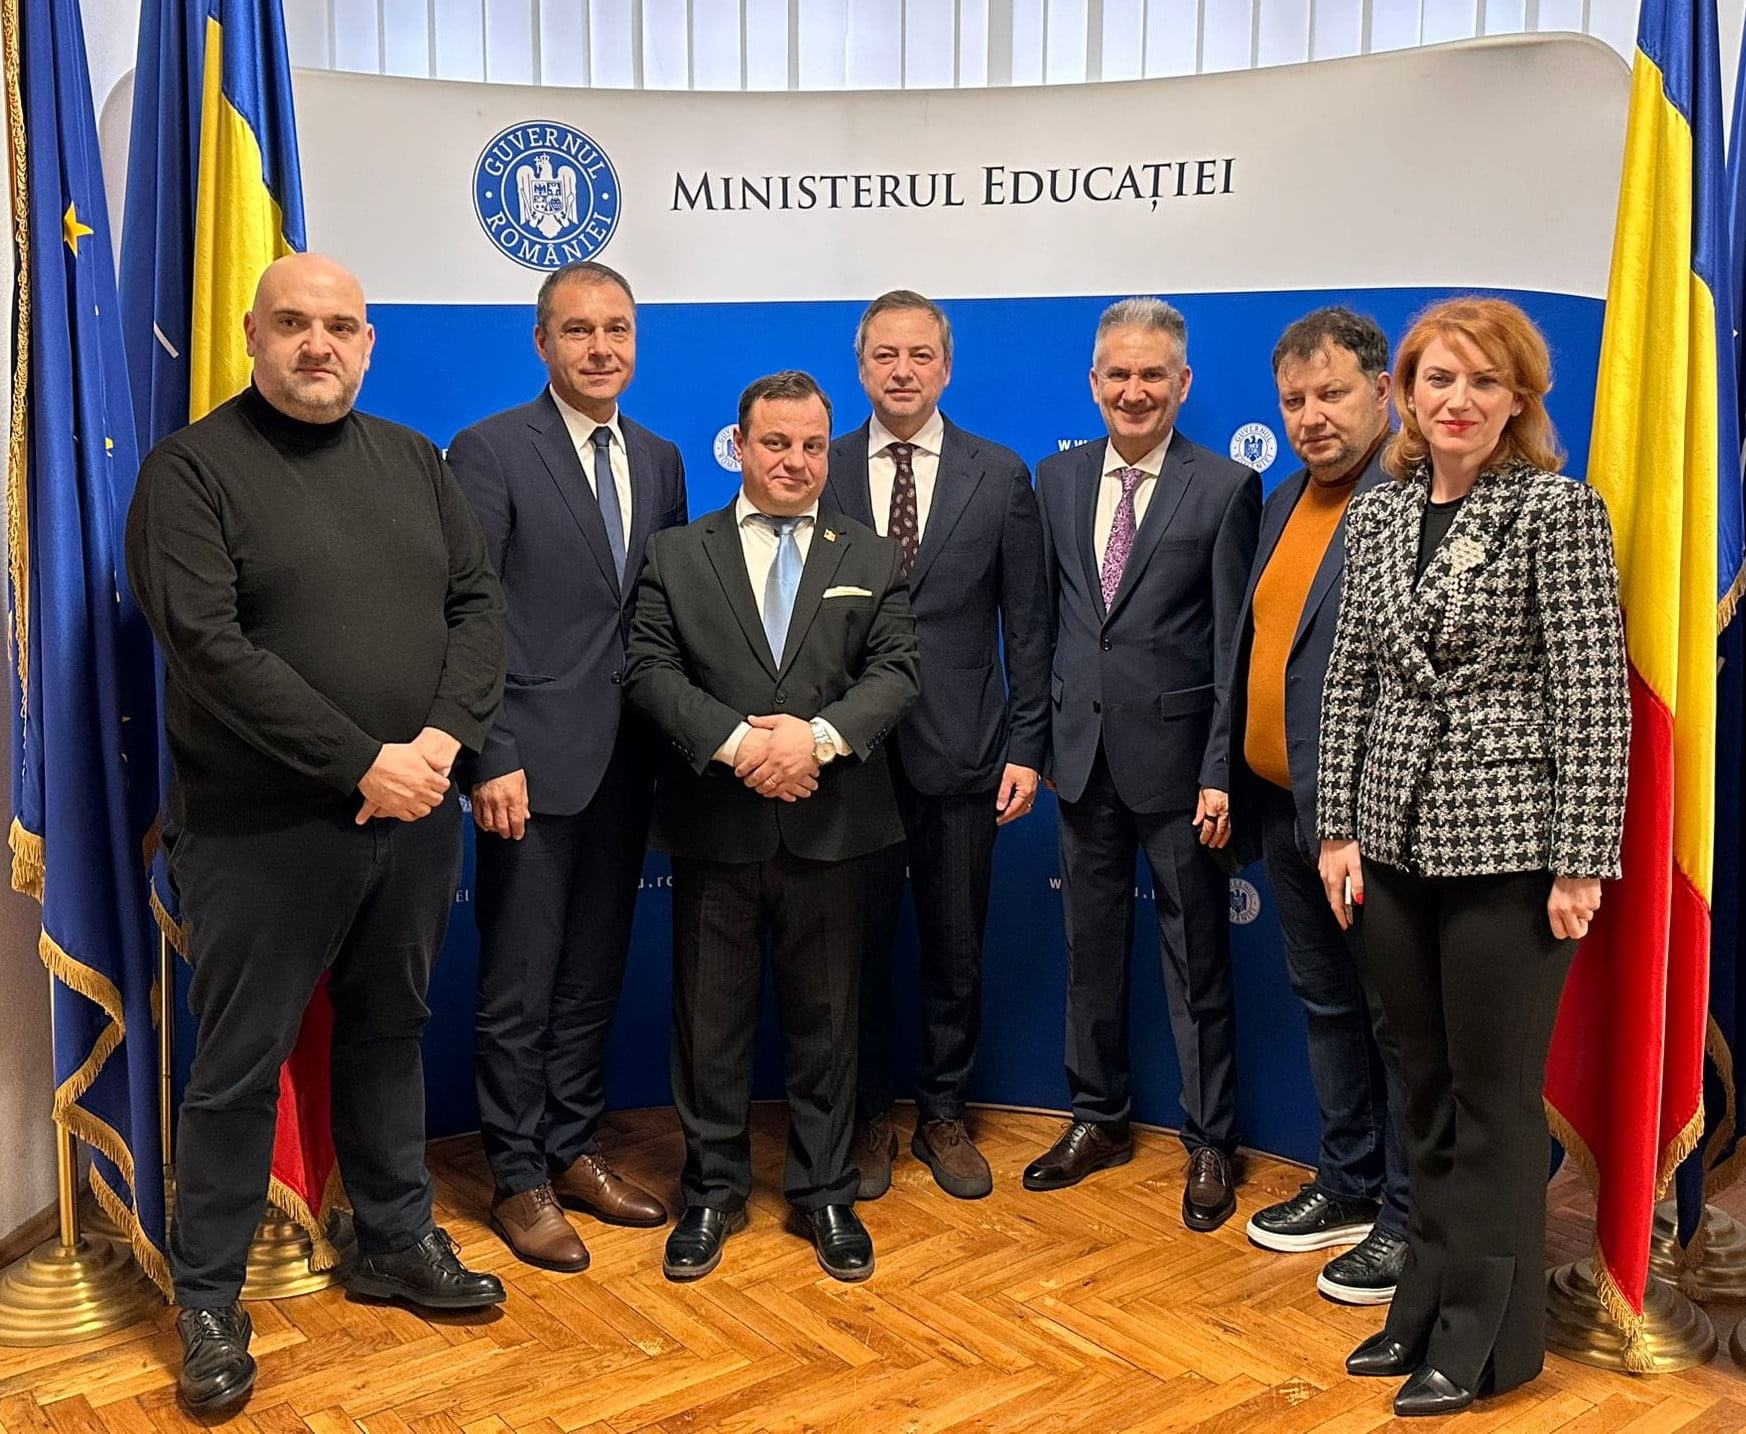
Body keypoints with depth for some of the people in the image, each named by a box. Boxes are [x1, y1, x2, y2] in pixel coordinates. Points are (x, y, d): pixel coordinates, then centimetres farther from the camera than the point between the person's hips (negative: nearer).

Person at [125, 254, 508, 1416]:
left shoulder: (411, 461, 10)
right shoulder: (191, 471, -6)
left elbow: (479, 603, 5)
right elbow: (211, 648, -16)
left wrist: (444, 737, -13)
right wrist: (361, 764, -19)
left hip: (415, 814, 5)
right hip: (264, 829, -4)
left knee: (391, 1033, 17)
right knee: (240, 1066, 7)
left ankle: (396, 1241, 34)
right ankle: (209, 1299, 23)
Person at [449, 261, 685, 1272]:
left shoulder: (660, 461, 11)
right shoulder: (491, 451, -7)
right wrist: (490, 760, -17)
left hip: (625, 764, 6)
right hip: (535, 764, -5)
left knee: (595, 975, 15)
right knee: (520, 987, 5)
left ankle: (575, 1150, 30)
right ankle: (520, 1181, 19)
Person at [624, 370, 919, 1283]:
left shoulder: (874, 561, 10)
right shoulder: (677, 555, 7)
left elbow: (895, 670, -1)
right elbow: (651, 670, -3)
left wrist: (819, 735, -18)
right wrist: (737, 741, -17)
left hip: (830, 825, 1)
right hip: (713, 825, 0)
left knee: (826, 1017, 10)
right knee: (710, 1016, 8)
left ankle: (825, 1194, 24)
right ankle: (713, 1192, 24)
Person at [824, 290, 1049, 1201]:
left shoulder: (1001, 476, 3)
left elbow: (1025, 627, 2)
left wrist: (1026, 746, -2)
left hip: (959, 750, 0)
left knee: (955, 948, 11)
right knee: (857, 944, 9)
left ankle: (942, 1114, 28)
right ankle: (866, 1116, 26)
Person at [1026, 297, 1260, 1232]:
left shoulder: (1226, 488, -5)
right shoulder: (1057, 479, 8)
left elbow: (1236, 645, -8)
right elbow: (1041, 619, 10)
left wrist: (1221, 772, -12)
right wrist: (1030, 741, 6)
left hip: (1176, 756, -4)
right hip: (1083, 751, 4)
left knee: (1196, 957, 6)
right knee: (1090, 945, 15)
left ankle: (1210, 1143, 21)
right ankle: (1098, 1119, 31)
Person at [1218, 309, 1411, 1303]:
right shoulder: (1284, 505, 12)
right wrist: (1229, 775, 13)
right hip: (1286, 808, 9)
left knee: (1397, 1017, 6)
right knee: (1327, 1004, 20)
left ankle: (1412, 1221, 21)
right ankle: (1348, 1186, 36)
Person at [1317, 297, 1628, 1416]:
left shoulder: (1560, 509, -7)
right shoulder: (1379, 514, 8)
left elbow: (1595, 692, -10)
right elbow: (1352, 679, 10)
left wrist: (1582, 862, -13)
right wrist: (1340, 827, 6)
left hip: (1510, 842, -5)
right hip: (1396, 839, 5)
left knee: (1495, 1095, 5)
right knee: (1428, 1087, 15)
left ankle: (1488, 1335, 21)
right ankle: (1428, 1303, 30)